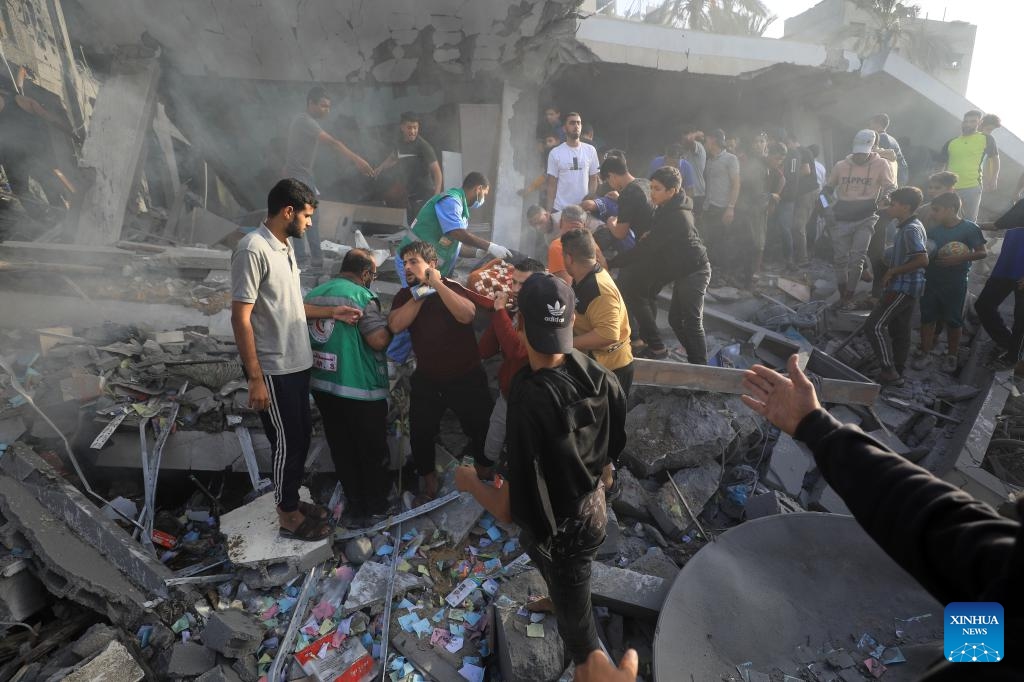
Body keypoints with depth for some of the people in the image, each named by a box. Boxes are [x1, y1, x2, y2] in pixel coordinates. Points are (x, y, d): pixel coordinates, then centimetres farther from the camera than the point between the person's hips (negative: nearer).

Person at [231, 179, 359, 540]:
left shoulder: (285, 246, 9)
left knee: (302, 435, 19)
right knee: (287, 442, 4)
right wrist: (255, 378, -21)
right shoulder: (253, 250, -20)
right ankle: (288, 516, 23)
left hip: (297, 362, 9)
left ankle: (291, 499, 37)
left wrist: (331, 312, 9)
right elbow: (241, 318, -21)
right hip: (273, 369, -9)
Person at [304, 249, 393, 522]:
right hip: (360, 388, -7)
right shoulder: (361, 296, -15)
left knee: (341, 448, 17)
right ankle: (376, 503, 25)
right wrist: (391, 327, -2)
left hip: (322, 384, 7)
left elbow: (303, 336, 17)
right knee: (372, 449, 11)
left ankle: (355, 502, 30)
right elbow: (379, 340, -23)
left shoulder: (312, 295, 8)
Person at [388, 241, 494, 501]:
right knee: (421, 434, 9)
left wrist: (437, 284, -25)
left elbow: (467, 315, -30)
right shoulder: (405, 295, 3)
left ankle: (485, 478, 33)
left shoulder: (454, 287, -9)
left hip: (466, 377, -3)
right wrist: (421, 293, -17)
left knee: (482, 429, 7)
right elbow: (395, 325, -16)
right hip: (426, 379, 3)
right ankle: (428, 480, 33)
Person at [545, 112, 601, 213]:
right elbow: (552, 184, 0)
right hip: (560, 209, -2)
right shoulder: (555, 153, -2)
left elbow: (593, 180, 8)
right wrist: (549, 211, -6)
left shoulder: (590, 150, 3)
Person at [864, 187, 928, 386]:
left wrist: (892, 271, -20)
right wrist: (892, 272, 16)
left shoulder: (911, 229, -18)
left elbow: (922, 260, -27)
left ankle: (889, 372, -11)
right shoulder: (910, 226, 14)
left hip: (903, 288, -11)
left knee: (874, 325, -13)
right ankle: (897, 373, 25)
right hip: (904, 287, 11)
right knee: (899, 330, 15)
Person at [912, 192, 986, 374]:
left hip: (955, 284, -4)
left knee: (953, 320, 8)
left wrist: (958, 258, -23)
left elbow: (982, 253, -11)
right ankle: (926, 354, 16)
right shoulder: (934, 230, 4)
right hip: (931, 281, 4)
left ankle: (952, 356, 24)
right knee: (927, 317, 7)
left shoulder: (969, 229, -10)